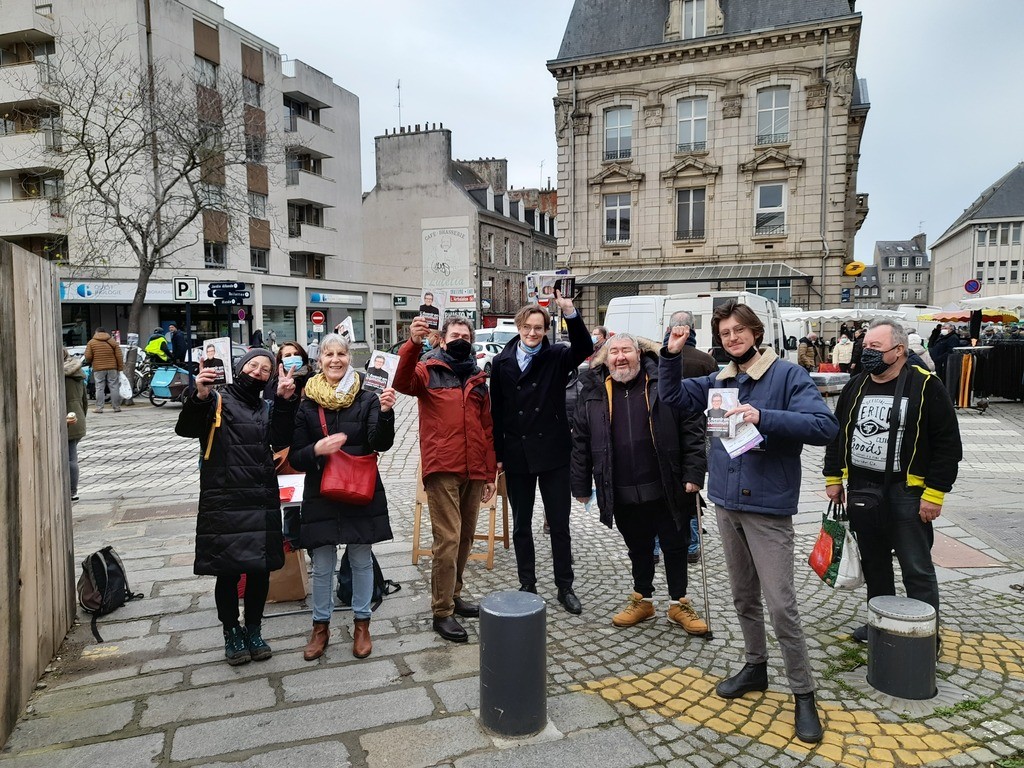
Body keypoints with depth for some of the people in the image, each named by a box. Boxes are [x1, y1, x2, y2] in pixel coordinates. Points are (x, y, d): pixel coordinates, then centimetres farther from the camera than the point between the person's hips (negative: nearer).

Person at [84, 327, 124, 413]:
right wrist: (120, 368, 6)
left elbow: (88, 357, -3)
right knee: (114, 387, 3)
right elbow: (119, 356, 2)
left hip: (98, 369, -1)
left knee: (99, 388, 3)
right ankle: (117, 407, 3)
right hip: (112, 368, 1)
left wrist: (89, 362, 19)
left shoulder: (91, 343, 1)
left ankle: (99, 407, 1)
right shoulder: (113, 342, 6)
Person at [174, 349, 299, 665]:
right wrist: (199, 398, -32)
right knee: (228, 572, 5)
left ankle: (253, 630, 28)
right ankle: (232, 633, 24)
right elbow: (185, 429, -15)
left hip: (262, 503, 4)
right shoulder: (217, 401, 0)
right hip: (223, 504, -4)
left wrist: (285, 402, -15)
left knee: (261, 570, 11)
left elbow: (279, 438, -4)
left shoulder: (267, 409, 14)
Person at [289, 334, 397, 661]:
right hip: (321, 496, 1)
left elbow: (382, 443, -15)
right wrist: (317, 450, -21)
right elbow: (295, 459, 0)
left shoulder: (366, 399, -3)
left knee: (361, 561, 11)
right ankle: (321, 626, 29)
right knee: (322, 566, 9)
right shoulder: (307, 405, -1)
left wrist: (385, 413, -32)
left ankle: (361, 624, 29)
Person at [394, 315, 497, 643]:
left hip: (474, 471, 6)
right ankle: (442, 612, 5)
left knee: (465, 537, 14)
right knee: (447, 539, -6)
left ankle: (454, 595, 31)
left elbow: (487, 429, 16)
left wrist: (490, 474, 12)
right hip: (441, 469, -5)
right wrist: (413, 343, -37)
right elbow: (403, 382, -22)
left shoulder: (478, 379, 16)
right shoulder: (429, 371, 2)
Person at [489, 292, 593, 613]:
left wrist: (569, 312, -34)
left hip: (552, 453, -1)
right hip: (516, 455, 2)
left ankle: (565, 587, 21)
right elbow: (496, 412, 3)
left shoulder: (557, 357, -2)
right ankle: (527, 585, 27)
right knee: (521, 525, 12)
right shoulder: (501, 362, 2)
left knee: (559, 524, 7)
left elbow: (585, 348, -23)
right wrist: (497, 454, 2)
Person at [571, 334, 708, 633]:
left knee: (675, 546, 12)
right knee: (638, 548, 18)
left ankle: (678, 603, 32)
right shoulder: (593, 390, 2)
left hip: (666, 489, -2)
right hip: (622, 493, 2)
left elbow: (692, 427, -6)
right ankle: (642, 600, 37)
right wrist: (581, 485, 5)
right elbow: (580, 440, 5)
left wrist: (693, 473, -11)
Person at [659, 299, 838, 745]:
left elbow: (825, 426, -19)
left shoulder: (787, 375, -10)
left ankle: (803, 694, 14)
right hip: (727, 505, 6)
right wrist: (672, 355, -2)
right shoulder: (720, 381, 8)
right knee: (743, 597, 18)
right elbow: (674, 396, 14)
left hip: (768, 508, -6)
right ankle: (756, 666, 37)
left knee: (781, 605, -3)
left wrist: (764, 418, -31)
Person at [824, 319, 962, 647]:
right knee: (873, 563, 17)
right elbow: (837, 433, 15)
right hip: (861, 490, 6)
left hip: (906, 493, -5)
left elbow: (948, 444, -11)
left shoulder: (925, 386, -10)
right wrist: (833, 478, 11)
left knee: (917, 570, 3)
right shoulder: (855, 387, 7)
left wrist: (934, 493, -14)